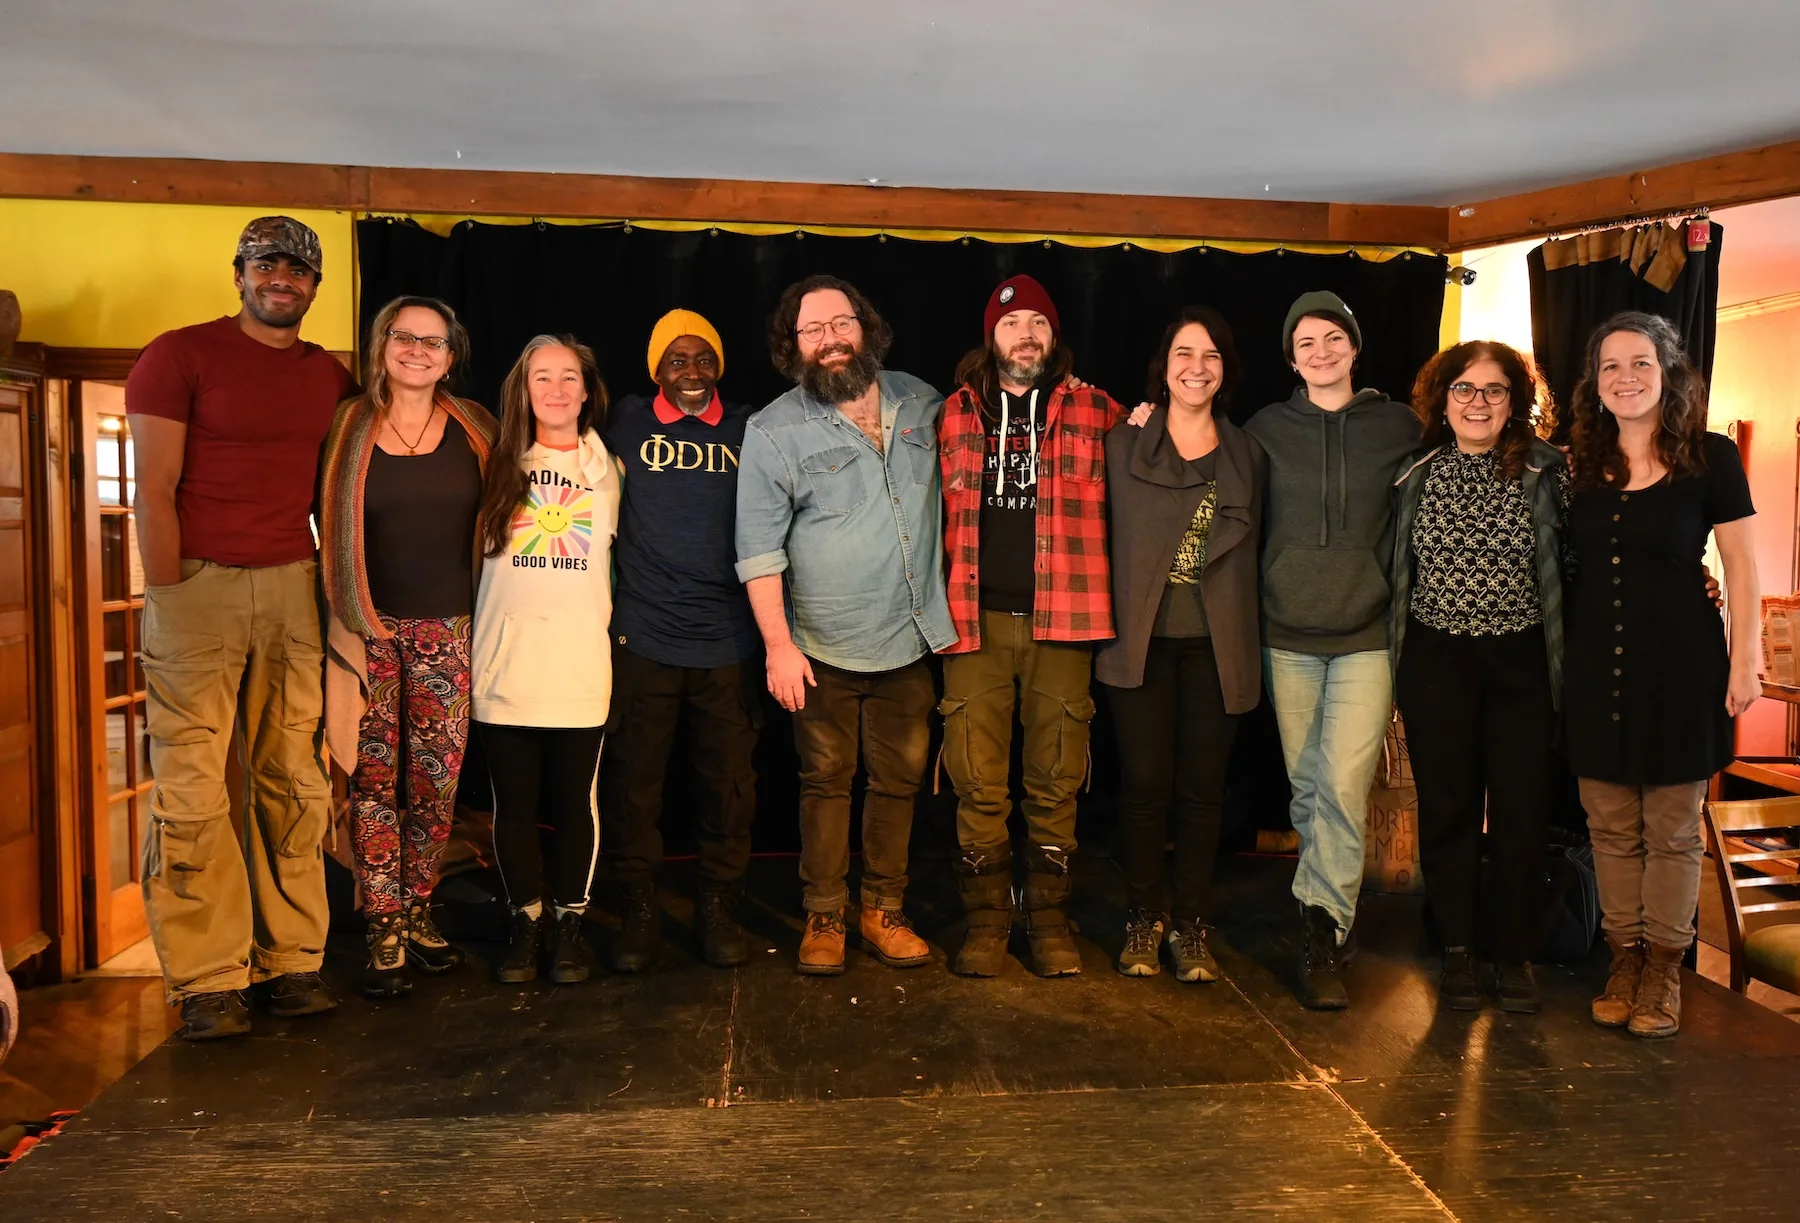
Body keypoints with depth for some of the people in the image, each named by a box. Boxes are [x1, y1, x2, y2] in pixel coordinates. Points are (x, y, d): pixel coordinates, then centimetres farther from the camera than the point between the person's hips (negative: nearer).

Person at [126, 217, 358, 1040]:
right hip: (199, 585, -4)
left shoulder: (331, 378, 14)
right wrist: (169, 601, -10)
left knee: (296, 785, 5)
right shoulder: (180, 355, 1)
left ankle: (290, 961, 15)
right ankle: (207, 982, 6)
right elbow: (154, 489, -4)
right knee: (191, 793, -4)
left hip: (294, 588, 4)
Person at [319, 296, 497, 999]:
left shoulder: (473, 431, 6)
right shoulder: (348, 427, 2)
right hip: (367, 626, -1)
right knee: (374, 777, 0)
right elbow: (323, 523, 6)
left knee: (437, 779, 3)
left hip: (446, 626, 1)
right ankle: (384, 931, 10)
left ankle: (417, 912, 20)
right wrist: (339, 600, 1)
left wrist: (481, 604, 9)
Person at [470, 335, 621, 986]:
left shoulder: (609, 470, 8)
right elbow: (474, 551, 16)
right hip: (505, 663, 1)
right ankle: (525, 921, 21)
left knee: (576, 801, 4)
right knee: (514, 803, 6)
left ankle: (570, 922, 19)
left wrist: (607, 620, 3)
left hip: (581, 664, -1)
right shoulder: (499, 466, 9)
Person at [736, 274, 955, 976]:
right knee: (826, 782, 7)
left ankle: (883, 911, 26)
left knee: (898, 781, 11)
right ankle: (823, 918, 21)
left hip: (909, 639, 3)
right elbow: (760, 549, -8)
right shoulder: (773, 431, -6)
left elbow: (955, 485, 20)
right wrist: (777, 646, -13)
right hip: (824, 649, -3)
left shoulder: (920, 403, 5)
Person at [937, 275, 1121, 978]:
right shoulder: (954, 415, 10)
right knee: (979, 783, 1)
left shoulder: (1095, 413, 9)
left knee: (1055, 782, 6)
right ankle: (986, 916, 15)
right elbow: (936, 515, 16)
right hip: (976, 618, 0)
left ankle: (1050, 917, 20)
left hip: (1061, 622, 0)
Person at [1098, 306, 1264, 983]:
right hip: (1142, 641, -1)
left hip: (1216, 646, 2)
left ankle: (1190, 925, 18)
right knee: (1144, 785, 2)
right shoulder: (1124, 445, 6)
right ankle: (1144, 919, 17)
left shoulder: (1247, 455, 11)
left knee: (1202, 788, 5)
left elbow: (1250, 552, 12)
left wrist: (1250, 641, 5)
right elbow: (1105, 541, 6)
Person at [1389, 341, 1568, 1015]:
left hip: (1521, 661, -1)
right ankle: (1457, 949, 20)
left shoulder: (1546, 471, 0)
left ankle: (1515, 955, 18)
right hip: (1436, 661, 1)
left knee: (1521, 810, 2)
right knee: (1447, 806, 6)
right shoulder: (1417, 476, 3)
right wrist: (1395, 657, 7)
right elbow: (1397, 569, 11)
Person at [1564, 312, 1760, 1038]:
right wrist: (1560, 661, 5)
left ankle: (1664, 967, 19)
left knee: (1672, 830, 6)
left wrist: (1746, 656, -6)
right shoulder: (1581, 465, 6)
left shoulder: (1711, 458, -3)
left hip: (1680, 666, -3)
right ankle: (1624, 958, 24)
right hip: (1596, 669, 3)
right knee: (1612, 828, 10)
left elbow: (1740, 563, -2)